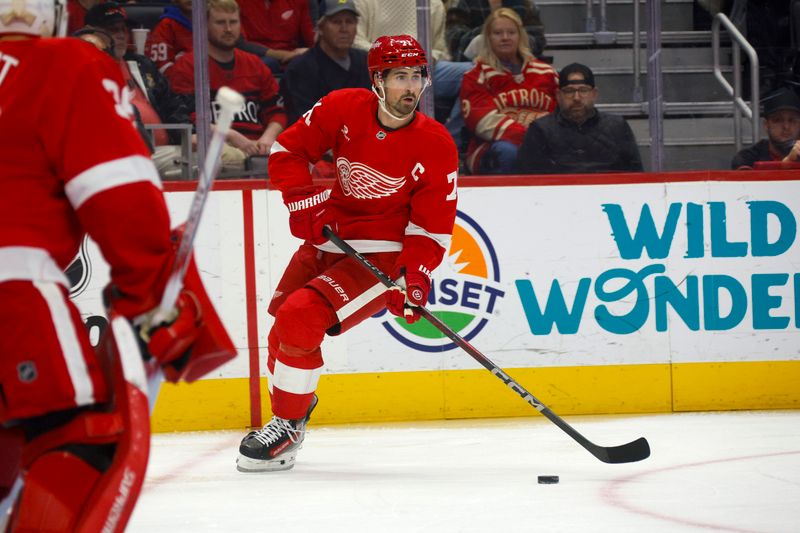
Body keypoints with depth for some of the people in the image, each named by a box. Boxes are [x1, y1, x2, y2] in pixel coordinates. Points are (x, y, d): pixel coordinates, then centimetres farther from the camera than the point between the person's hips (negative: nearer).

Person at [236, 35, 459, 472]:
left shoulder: (436, 146, -13)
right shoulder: (344, 109, -8)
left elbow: (432, 225, -10)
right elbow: (287, 150, 1)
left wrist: (416, 276, -23)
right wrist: (305, 202, -11)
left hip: (383, 254, -5)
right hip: (329, 238, 5)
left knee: (300, 319, -21)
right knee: (284, 321, 10)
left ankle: (287, 427, -7)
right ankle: (294, 405, 37)